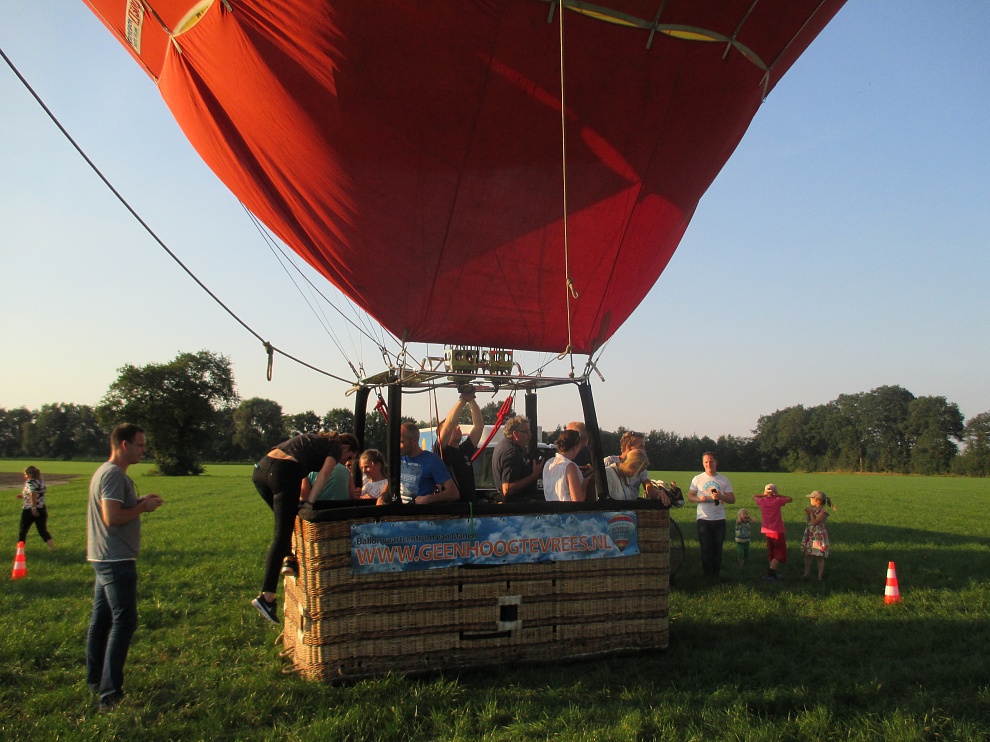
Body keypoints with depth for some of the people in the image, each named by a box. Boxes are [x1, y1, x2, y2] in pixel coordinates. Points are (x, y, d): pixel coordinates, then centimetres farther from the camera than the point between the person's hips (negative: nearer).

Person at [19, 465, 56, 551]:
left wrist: (33, 508, -31)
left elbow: (33, 494, -30)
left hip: (29, 510, -6)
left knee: (23, 530, 12)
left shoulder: (29, 483, -12)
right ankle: (53, 547, -6)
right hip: (42, 509, 6)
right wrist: (23, 495, 22)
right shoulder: (42, 482, 9)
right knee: (43, 530, 9)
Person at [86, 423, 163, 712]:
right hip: (116, 560, -11)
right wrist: (144, 507, -13)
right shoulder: (113, 474, -17)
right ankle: (110, 694, -10)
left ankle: (95, 681, 28)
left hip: (105, 559, 11)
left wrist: (140, 502, 9)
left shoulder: (108, 472, 16)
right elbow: (112, 518, -24)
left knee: (101, 619, 17)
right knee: (124, 622, -10)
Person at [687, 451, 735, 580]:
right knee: (706, 549, 0)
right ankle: (708, 575, 9)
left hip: (719, 519, 1)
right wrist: (699, 499, -15)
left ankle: (717, 574, 19)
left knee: (718, 549, 7)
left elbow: (732, 499, 4)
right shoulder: (697, 479, 4)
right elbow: (690, 496, 6)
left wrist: (721, 497, -16)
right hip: (703, 519, -1)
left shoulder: (724, 480, 6)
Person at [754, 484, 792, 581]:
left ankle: (773, 573, 22)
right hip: (777, 531, -5)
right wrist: (778, 495, -2)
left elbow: (754, 496, 19)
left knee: (771, 553, 18)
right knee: (780, 554, 0)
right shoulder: (777, 500, -13)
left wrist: (764, 495, 4)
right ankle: (770, 573, -13)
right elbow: (789, 499, 1)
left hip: (767, 531, 5)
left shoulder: (762, 501, -2)